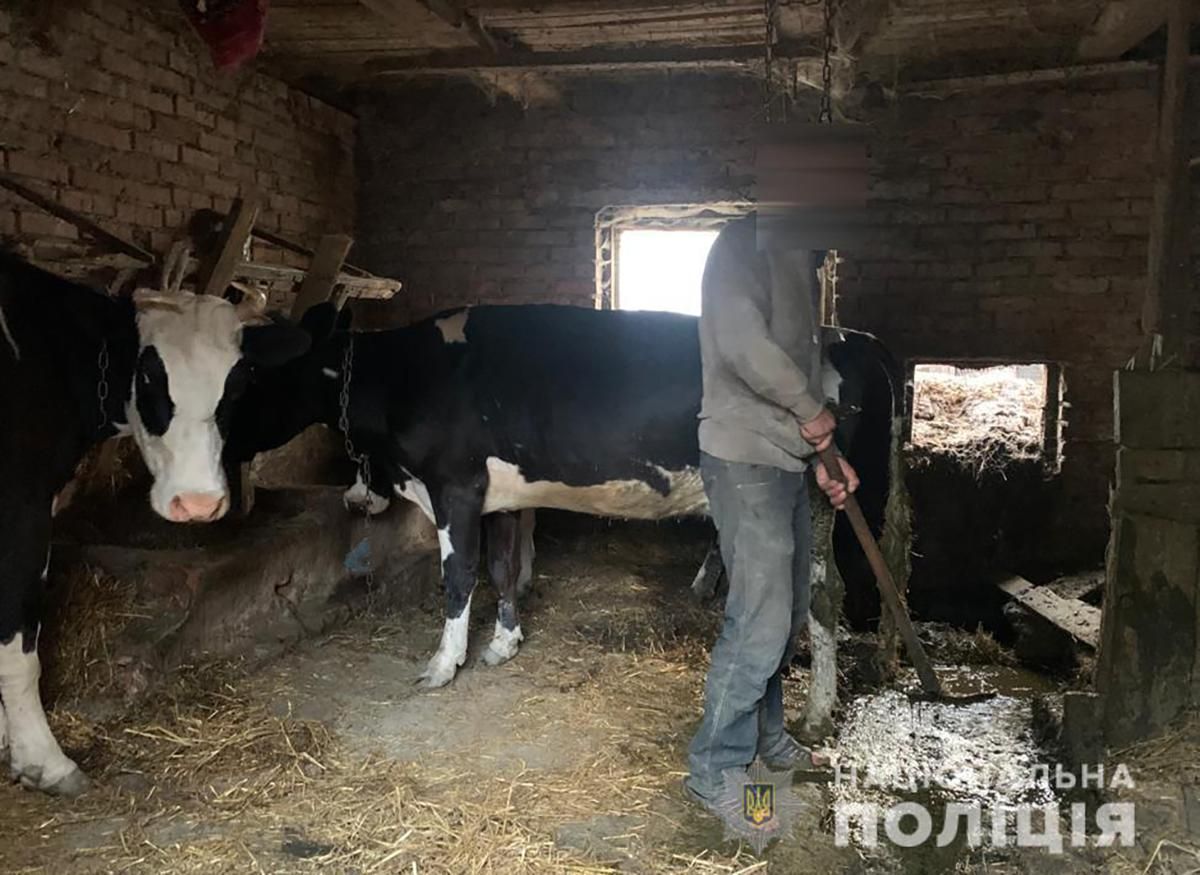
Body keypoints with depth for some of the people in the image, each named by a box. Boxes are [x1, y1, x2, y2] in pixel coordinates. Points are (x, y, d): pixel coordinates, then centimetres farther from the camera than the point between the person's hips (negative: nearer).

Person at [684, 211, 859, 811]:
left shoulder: (799, 260, 17)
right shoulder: (745, 245, -12)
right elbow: (744, 346, -27)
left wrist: (824, 454, 13)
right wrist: (812, 410, -13)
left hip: (786, 461, 10)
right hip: (746, 462, -10)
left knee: (787, 610, 18)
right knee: (761, 621, -7)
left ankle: (764, 737, 35)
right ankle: (715, 771, 8)